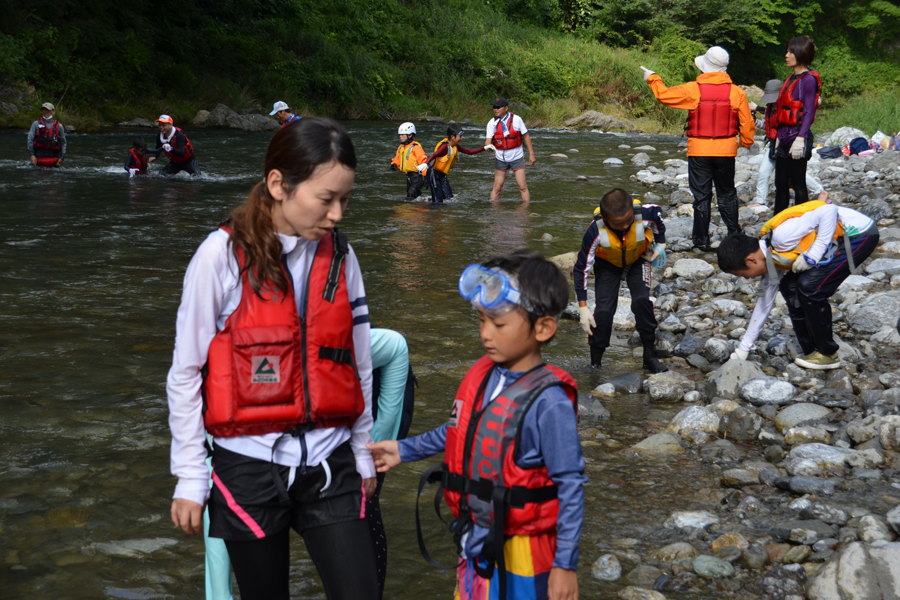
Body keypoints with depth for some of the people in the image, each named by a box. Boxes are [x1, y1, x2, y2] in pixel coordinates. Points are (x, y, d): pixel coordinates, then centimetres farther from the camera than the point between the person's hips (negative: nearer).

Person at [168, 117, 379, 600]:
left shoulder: (339, 255, 3)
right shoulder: (223, 255, -9)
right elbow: (185, 374, -4)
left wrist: (363, 454, 16)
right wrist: (189, 479, -3)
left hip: (329, 467, 3)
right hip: (250, 467, -3)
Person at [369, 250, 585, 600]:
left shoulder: (548, 402, -22)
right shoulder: (483, 376, -1)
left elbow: (570, 486, -18)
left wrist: (565, 564, -16)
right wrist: (404, 450, 22)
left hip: (521, 557, -7)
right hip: (475, 545, 7)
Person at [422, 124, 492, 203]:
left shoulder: (455, 147, 6)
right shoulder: (445, 146, -20)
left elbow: (469, 152, 14)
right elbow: (434, 155, -33)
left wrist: (484, 148, 10)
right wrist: (425, 164, -52)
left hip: (443, 175, 9)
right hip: (435, 174, -9)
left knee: (449, 198, 4)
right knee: (438, 201, -11)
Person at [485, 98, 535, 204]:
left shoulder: (516, 119, -10)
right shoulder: (492, 123, -6)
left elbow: (526, 136, -2)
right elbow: (488, 140, -12)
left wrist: (531, 154, -2)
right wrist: (488, 146, -37)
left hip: (517, 157, -1)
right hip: (501, 158, 2)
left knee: (522, 187, -4)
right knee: (497, 187, 3)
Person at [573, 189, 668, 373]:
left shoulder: (645, 214, -36)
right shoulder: (595, 231, -38)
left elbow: (658, 212, -6)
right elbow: (580, 268, -27)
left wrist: (660, 243, 0)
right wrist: (583, 307, -26)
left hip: (638, 260, 1)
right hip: (607, 265, -1)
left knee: (641, 300, -21)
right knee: (603, 310, -16)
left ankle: (650, 356, -6)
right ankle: (595, 362, 1)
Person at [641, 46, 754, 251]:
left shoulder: (693, 90, -10)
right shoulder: (736, 92, -5)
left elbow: (664, 95, 0)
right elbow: (746, 122, 1)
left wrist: (652, 79, 18)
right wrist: (747, 142, 19)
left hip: (699, 151, -2)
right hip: (726, 151, 2)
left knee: (701, 196, 5)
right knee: (727, 194, 17)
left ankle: (702, 240, 6)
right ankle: (734, 234, 21)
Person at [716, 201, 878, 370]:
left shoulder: (781, 235, -27)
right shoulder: (771, 258, 3)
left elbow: (829, 210, -29)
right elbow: (765, 302, 13)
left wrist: (813, 255, -26)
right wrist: (743, 348, 17)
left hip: (860, 233, -9)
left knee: (810, 287, -17)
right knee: (790, 286, 4)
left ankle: (828, 355, -1)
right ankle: (812, 352, 10)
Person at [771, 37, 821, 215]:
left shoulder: (808, 79, -10)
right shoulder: (792, 78, 17)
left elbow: (809, 112, -15)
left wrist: (800, 139, -21)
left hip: (798, 136, -9)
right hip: (785, 137, 9)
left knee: (798, 184, -3)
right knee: (781, 184, 12)